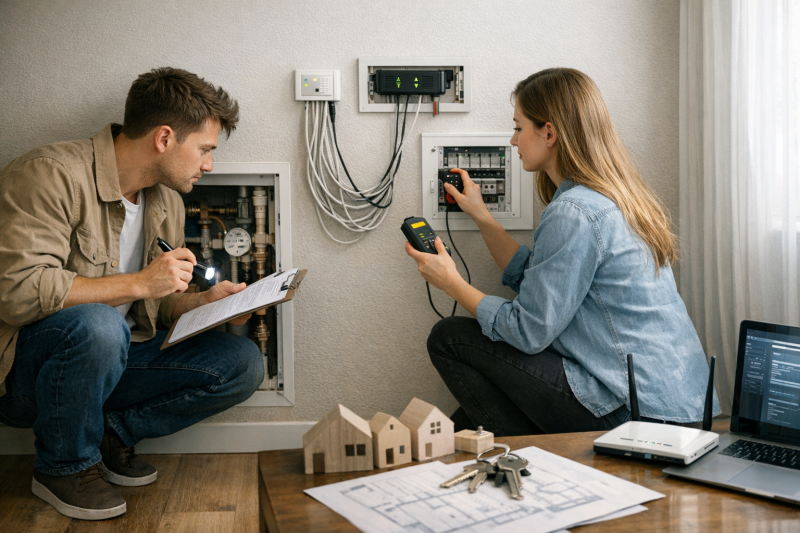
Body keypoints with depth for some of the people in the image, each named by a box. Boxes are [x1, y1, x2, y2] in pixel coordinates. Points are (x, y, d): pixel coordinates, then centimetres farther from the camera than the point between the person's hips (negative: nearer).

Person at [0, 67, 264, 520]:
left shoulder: (168, 203, 7)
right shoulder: (52, 174, -19)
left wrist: (204, 301, -6)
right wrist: (138, 282, -26)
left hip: (111, 357, 6)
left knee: (243, 363, -9)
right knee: (97, 324, -40)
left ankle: (111, 433, 2)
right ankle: (65, 465, -11)